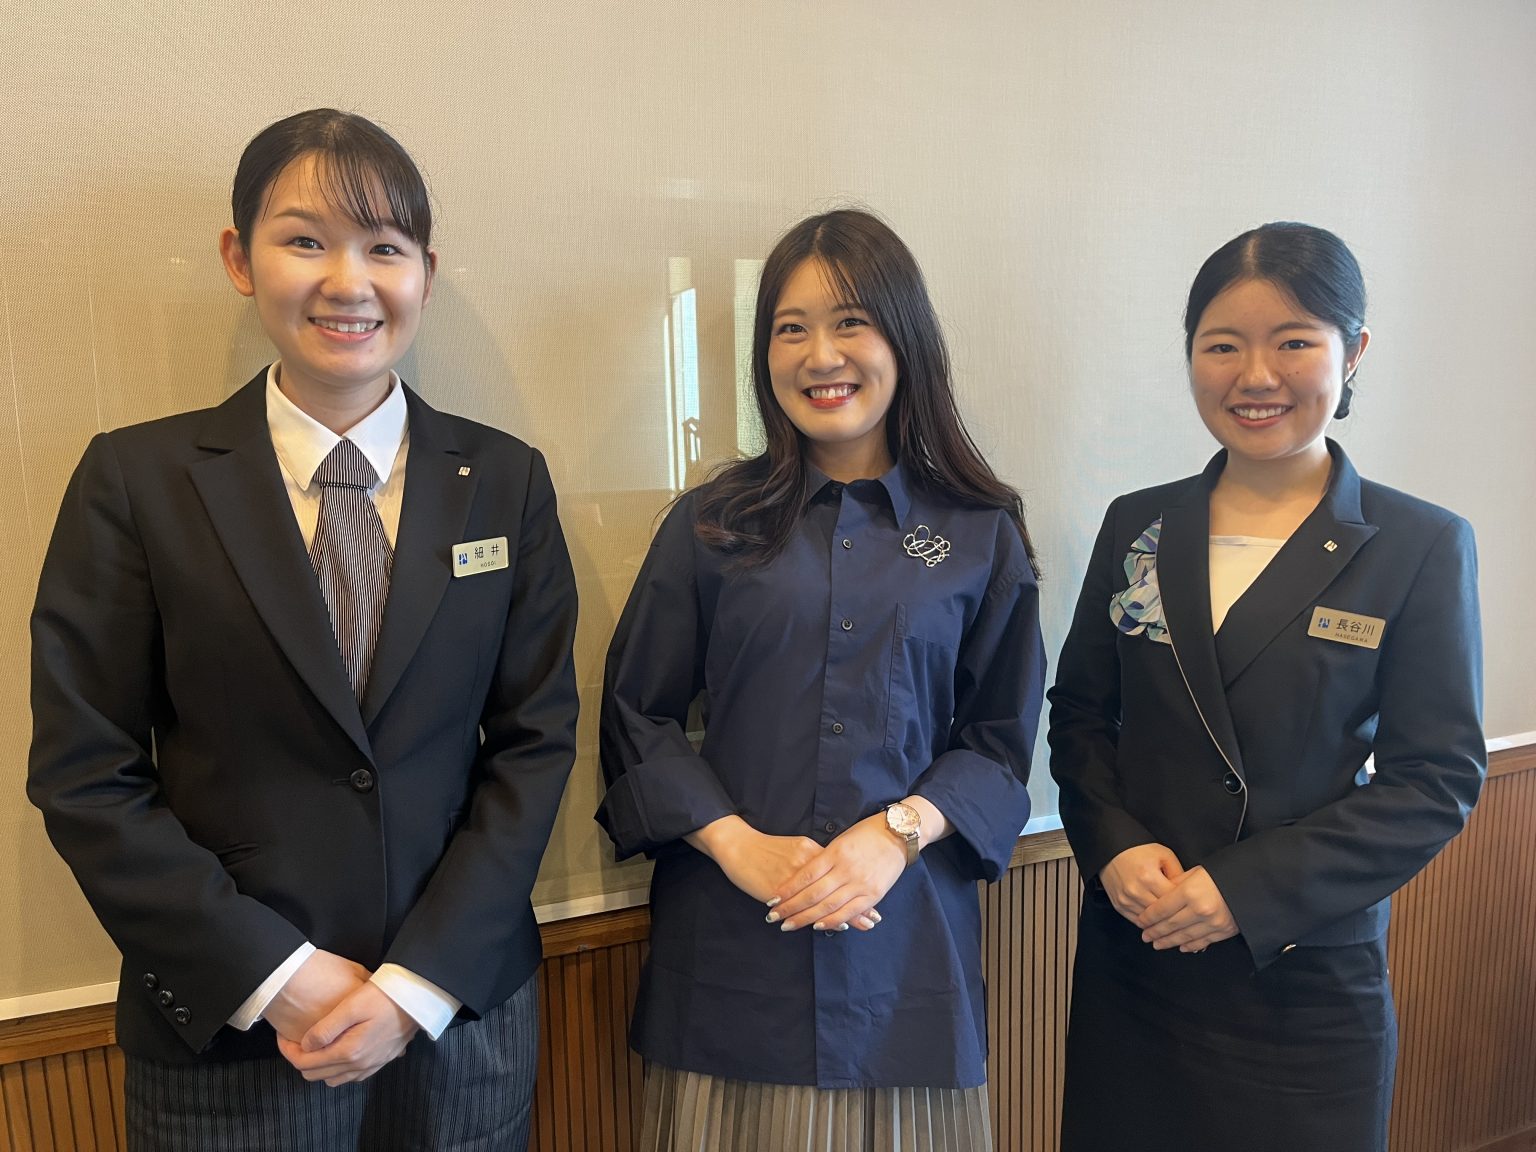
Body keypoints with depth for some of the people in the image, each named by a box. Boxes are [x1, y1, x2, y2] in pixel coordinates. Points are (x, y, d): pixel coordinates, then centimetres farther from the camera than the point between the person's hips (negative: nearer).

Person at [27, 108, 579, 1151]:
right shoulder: (138, 479, -5)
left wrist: (420, 982, -10)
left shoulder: (507, 481, -2)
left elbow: (536, 739, -4)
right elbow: (84, 772, -5)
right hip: (226, 1031, -1)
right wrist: (273, 976, -12)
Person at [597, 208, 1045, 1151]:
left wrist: (901, 830, -12)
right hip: (731, 942, 0)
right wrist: (735, 842, -11)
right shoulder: (712, 525, 1)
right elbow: (637, 718, 1)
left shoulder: (983, 534, 2)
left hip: (907, 936, 1)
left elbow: (1001, 738, 3)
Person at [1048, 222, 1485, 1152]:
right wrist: (1114, 846, -12)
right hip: (1132, 957, 3)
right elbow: (1079, 715, 5)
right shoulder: (1137, 526, 2)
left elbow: (1437, 779, -8)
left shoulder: (1423, 547, -6)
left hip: (1309, 977, -2)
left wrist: (1247, 890, -16)